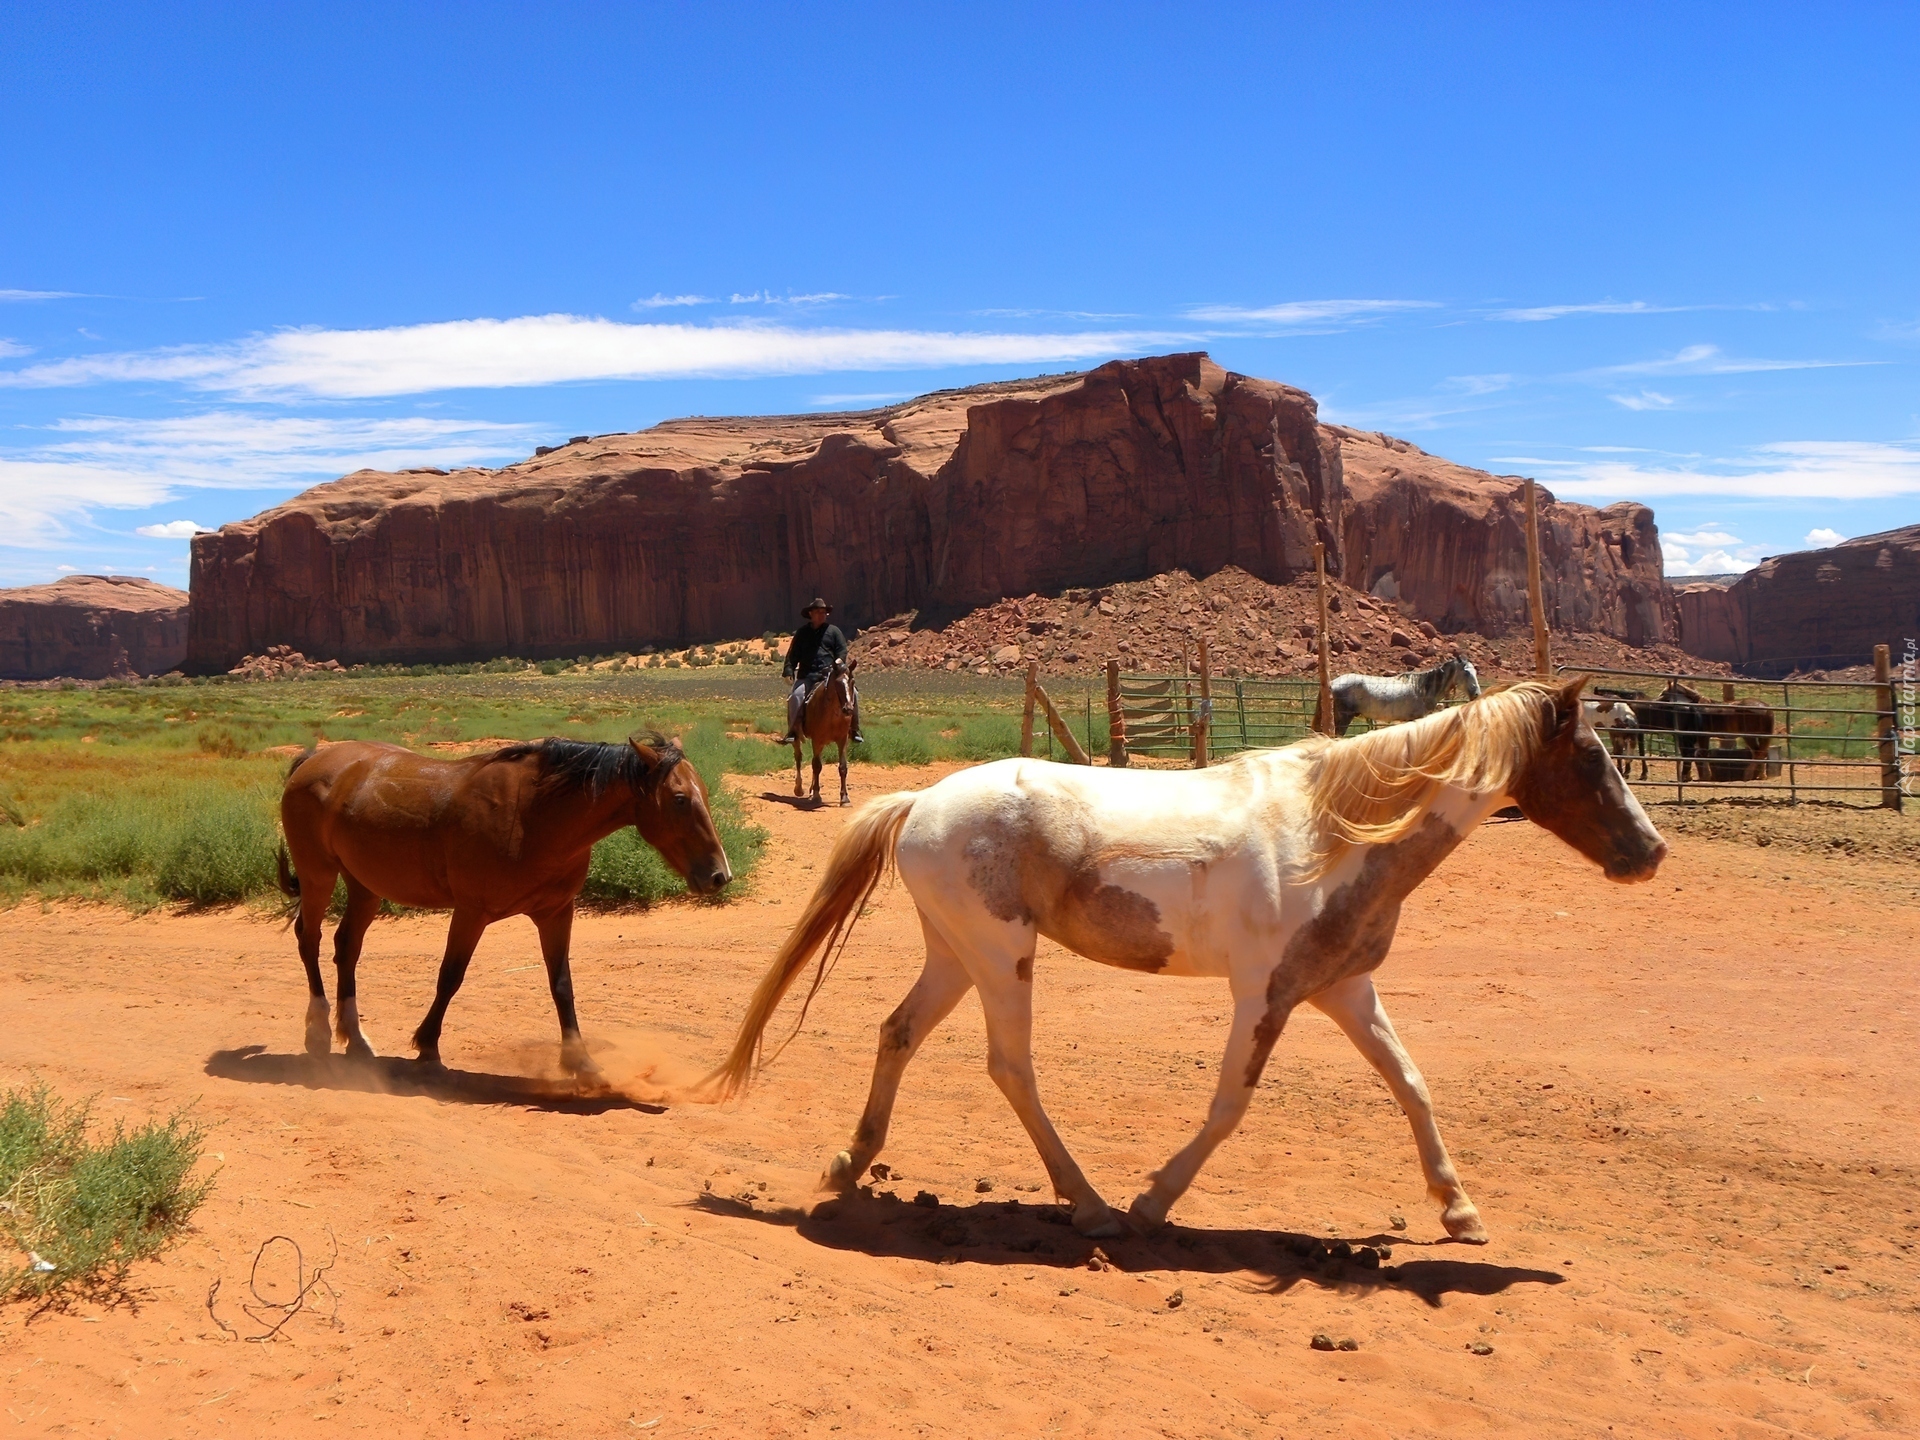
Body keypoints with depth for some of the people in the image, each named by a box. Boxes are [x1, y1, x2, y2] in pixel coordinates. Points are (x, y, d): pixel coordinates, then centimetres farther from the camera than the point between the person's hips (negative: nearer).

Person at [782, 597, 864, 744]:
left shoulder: (833, 631, 12)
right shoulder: (802, 633, 13)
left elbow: (842, 651, 5)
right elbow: (792, 655, 10)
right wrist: (788, 671, -7)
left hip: (830, 674, 0)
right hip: (807, 677, 0)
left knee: (852, 693, -18)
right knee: (795, 695, -26)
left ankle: (855, 730, -8)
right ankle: (792, 731, -18)